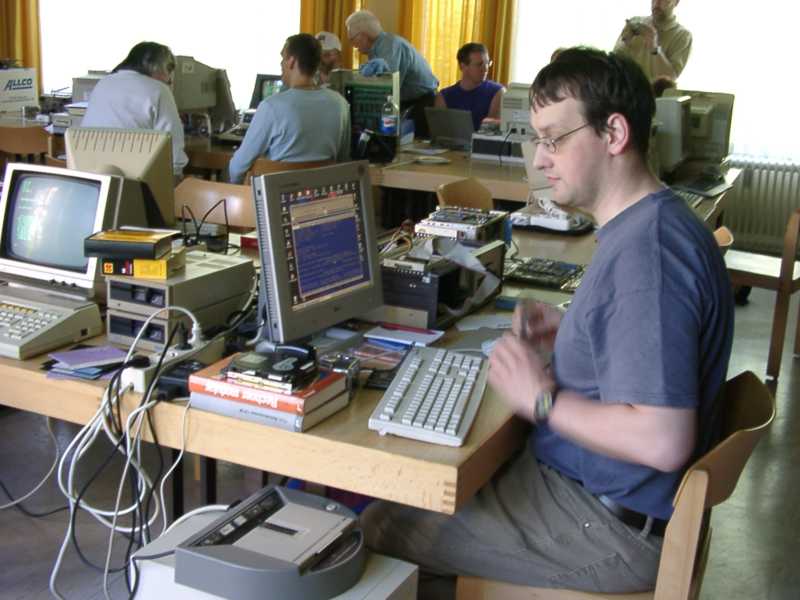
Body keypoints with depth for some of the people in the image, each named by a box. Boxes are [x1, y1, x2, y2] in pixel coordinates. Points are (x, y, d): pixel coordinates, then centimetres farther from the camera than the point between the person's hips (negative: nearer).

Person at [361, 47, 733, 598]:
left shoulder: (647, 250, -28)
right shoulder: (652, 223, 5)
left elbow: (662, 441, -33)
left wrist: (543, 399, -21)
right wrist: (570, 333, 6)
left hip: (610, 528, -10)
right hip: (584, 481, 10)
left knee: (382, 529, -3)